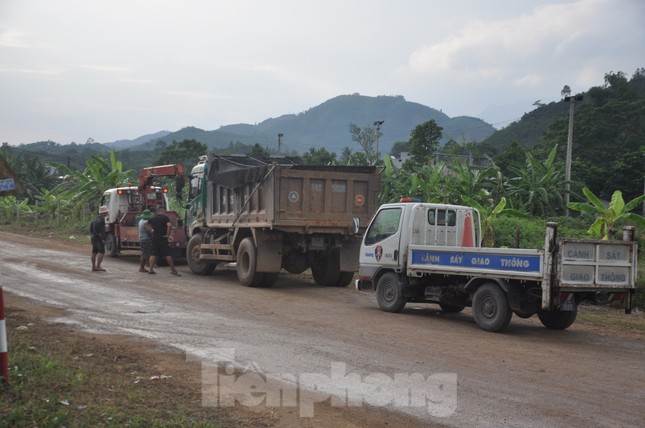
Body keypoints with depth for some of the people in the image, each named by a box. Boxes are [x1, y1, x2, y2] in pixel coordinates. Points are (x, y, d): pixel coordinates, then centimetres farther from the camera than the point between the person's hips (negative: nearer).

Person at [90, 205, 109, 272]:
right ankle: (98, 266, -18)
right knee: (101, 252, -12)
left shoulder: (97, 217, 18)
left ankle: (93, 267, 10)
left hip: (94, 237, 10)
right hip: (99, 238, -10)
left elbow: (91, 224, 27)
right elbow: (97, 224, -30)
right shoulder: (101, 218, -12)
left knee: (94, 252, 8)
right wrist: (99, 233, -25)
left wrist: (92, 232, 25)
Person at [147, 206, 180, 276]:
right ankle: (173, 269, -2)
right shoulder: (165, 218, -5)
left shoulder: (153, 219, 12)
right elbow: (169, 225, -21)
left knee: (153, 254, 8)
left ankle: (151, 269, 5)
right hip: (162, 238, -5)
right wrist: (168, 235, -14)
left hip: (154, 238, 5)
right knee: (167, 254, -3)